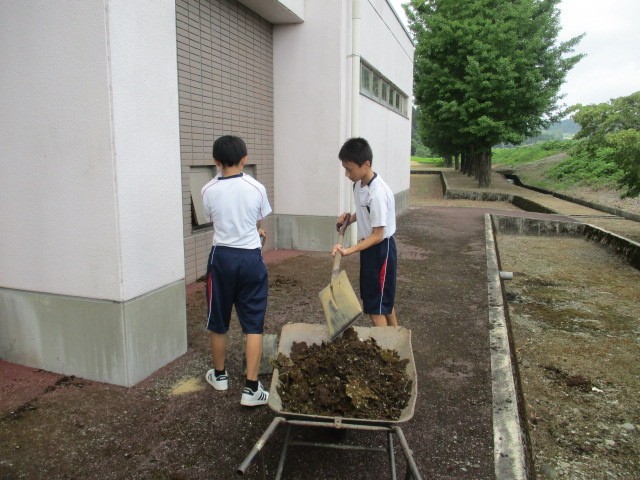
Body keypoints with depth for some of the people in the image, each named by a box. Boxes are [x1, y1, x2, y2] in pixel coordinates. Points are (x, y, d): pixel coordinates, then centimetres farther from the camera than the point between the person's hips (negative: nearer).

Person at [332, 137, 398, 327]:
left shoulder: (378, 193, -27)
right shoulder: (359, 184, 1)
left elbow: (378, 235, -24)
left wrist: (348, 251, -29)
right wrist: (349, 218, 0)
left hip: (381, 249, -9)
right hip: (369, 247, 9)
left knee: (375, 306, -3)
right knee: (385, 299, 21)